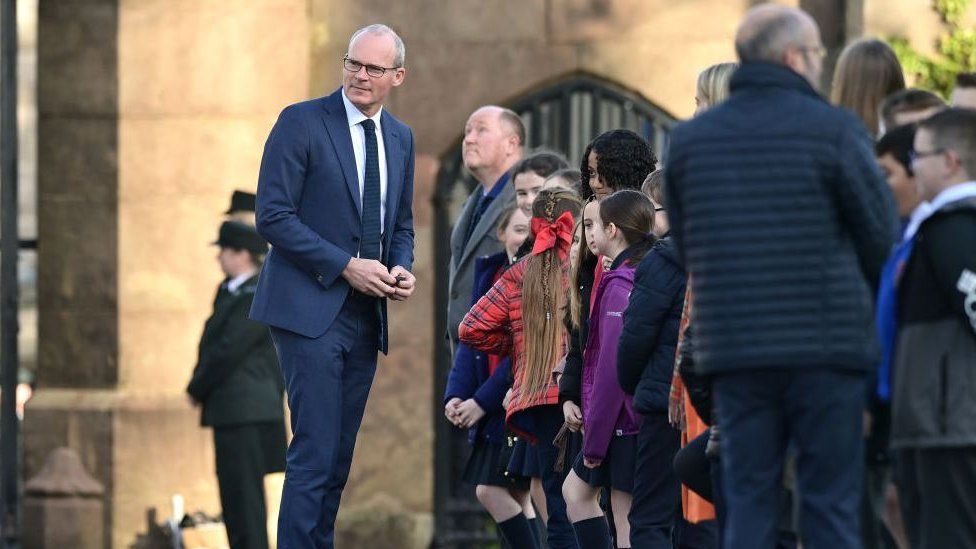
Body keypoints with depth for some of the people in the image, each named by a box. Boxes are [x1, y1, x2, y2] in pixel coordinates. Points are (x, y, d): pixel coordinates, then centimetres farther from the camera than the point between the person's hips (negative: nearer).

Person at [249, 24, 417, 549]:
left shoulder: (400, 139, 14)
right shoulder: (302, 122, -6)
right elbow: (273, 215, -11)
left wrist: (401, 269, 1)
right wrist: (345, 265, -16)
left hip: (366, 313, 6)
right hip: (311, 308, -6)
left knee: (339, 455, 8)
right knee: (316, 452, -12)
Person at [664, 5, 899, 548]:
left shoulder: (689, 139, 9)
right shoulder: (834, 130, -6)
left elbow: (686, 245, 12)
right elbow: (881, 232, -2)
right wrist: (859, 294, 17)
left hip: (734, 348, 4)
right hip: (827, 344, -4)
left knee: (749, 503, 6)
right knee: (831, 505, 1)